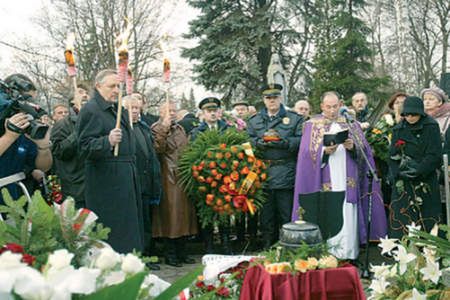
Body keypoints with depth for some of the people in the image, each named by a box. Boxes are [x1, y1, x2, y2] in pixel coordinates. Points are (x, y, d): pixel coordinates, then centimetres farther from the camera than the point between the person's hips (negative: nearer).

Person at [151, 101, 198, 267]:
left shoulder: (180, 128, 19)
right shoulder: (157, 128, -3)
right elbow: (157, 149, -19)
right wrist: (164, 129, -24)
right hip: (169, 177, -7)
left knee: (184, 213, 8)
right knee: (170, 214, -5)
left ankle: (181, 252, 16)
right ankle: (170, 254, 3)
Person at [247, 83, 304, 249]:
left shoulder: (295, 119, 9)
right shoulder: (254, 121, 16)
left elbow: (301, 141, -2)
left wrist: (283, 142, -17)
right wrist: (260, 143, -14)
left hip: (286, 173, -2)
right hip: (262, 172, 2)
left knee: (286, 214, 1)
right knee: (266, 214, 7)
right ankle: (267, 247, 18)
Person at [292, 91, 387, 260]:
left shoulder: (351, 124, 13)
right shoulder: (312, 125, 7)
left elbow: (364, 150, 7)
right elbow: (307, 153, -2)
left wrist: (353, 147, -14)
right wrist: (324, 151, -18)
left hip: (347, 184, 1)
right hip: (323, 186, -1)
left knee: (347, 225, -3)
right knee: (326, 224, -2)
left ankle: (346, 258, 6)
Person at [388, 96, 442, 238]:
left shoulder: (431, 127, -2)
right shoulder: (399, 129, 8)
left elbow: (435, 155, -9)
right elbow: (392, 155, 3)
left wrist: (418, 170, -18)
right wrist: (398, 173, -12)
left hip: (425, 182, -2)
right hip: (403, 183, 2)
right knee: (401, 220, -2)